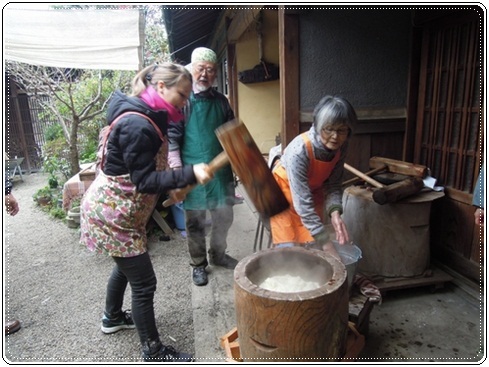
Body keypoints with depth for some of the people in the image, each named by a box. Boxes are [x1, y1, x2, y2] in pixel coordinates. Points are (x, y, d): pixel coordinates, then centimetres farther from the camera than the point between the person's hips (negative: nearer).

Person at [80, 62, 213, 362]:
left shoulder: (149, 117, 5)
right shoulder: (137, 125, -25)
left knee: (126, 266, 26)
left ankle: (113, 318, 50)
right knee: (144, 282, -1)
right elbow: (145, 180, -28)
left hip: (117, 209, 10)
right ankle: (154, 352, 16)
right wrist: (190, 174, -36)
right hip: (112, 214, -10)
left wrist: (172, 186, 10)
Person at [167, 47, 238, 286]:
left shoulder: (221, 101, 8)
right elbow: (171, 138, -9)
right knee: (195, 222, 7)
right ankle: (198, 263, 27)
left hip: (221, 171, 5)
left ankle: (218, 255, 37)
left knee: (224, 216, 14)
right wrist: (177, 172, -14)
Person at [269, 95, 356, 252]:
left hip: (313, 191, 5)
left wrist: (335, 213, -28)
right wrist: (326, 243, -34)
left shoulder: (341, 146, -18)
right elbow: (302, 203, -36)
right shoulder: (299, 150, -36)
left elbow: (333, 184, -8)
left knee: (313, 247, 5)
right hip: (284, 191, -5)